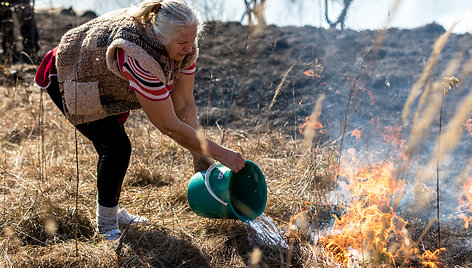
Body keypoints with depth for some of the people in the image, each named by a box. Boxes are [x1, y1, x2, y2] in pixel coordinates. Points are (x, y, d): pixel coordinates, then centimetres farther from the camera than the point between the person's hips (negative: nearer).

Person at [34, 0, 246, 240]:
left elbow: (184, 105, -15)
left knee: (113, 147, 14)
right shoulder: (139, 57, -44)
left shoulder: (183, 46, -21)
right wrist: (220, 153, -34)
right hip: (68, 78, -8)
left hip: (102, 79, 8)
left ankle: (111, 210, 33)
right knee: (117, 146, -16)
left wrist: (199, 156, -20)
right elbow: (169, 126, -38)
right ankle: (106, 222, 2)